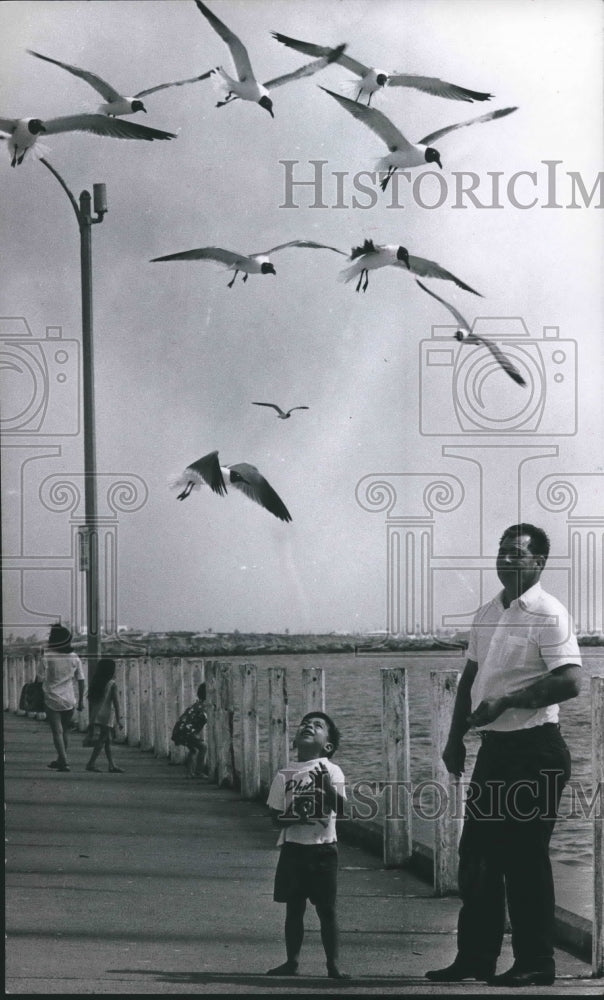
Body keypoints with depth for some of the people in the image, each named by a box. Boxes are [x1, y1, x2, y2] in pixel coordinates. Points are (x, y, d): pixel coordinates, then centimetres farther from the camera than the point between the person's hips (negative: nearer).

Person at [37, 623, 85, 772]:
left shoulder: (46, 657, -11)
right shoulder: (74, 658, 0)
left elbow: (40, 678, -8)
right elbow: (81, 681, 4)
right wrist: (81, 701, 13)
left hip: (52, 699, -3)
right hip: (69, 700, 3)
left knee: (57, 732, -2)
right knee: (65, 731, 17)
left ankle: (64, 762, -11)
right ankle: (60, 760, 27)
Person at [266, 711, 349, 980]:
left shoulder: (330, 771, -2)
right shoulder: (284, 775, 3)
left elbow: (341, 809, -11)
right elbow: (276, 817, 2)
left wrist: (328, 787, -27)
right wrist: (297, 816, -17)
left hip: (323, 849, -2)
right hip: (293, 848, 2)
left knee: (326, 908, 1)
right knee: (294, 907, 8)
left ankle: (333, 964, 6)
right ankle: (292, 961, 16)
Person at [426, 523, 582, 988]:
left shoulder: (548, 614, -12)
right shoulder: (487, 614, 13)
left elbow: (570, 681, -22)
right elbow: (471, 677, 21)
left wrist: (505, 702, -22)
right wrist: (455, 737, 15)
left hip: (533, 749, -8)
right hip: (494, 748, 8)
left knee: (525, 858, -5)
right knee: (477, 855, 10)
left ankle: (536, 964, 3)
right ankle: (475, 958, 18)